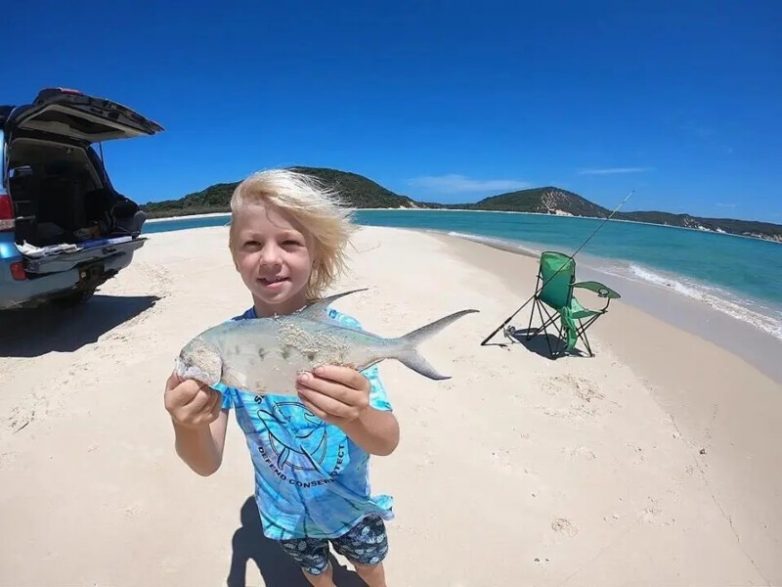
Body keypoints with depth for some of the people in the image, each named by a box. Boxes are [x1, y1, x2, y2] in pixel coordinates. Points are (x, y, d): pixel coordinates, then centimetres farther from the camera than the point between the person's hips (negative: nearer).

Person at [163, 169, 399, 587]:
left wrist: (356, 416, -51)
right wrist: (189, 428, -43)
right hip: (284, 511, 2)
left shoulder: (344, 333, -26)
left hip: (350, 504, -1)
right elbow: (208, 463, -20)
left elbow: (387, 443, -28)